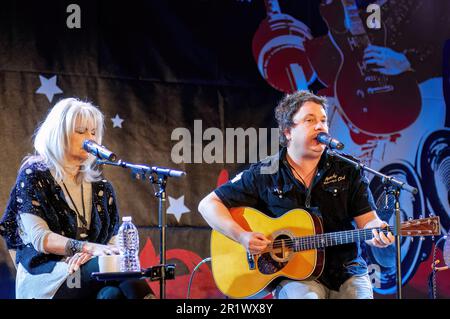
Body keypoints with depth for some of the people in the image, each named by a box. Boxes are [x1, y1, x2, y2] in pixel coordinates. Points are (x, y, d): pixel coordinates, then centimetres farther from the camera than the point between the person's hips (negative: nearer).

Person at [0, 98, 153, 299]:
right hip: (44, 278, -4)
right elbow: (39, 237, -7)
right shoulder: (34, 175, 5)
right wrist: (89, 248, -23)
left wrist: (89, 254, -13)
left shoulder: (100, 186, 19)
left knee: (114, 293, -35)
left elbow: (112, 238, 12)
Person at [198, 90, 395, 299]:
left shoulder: (347, 171, 9)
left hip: (347, 272, 3)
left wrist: (377, 232, -21)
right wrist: (241, 236, -11)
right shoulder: (264, 175, 4)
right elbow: (208, 205, 5)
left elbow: (367, 220, 4)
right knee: (306, 296, -34)